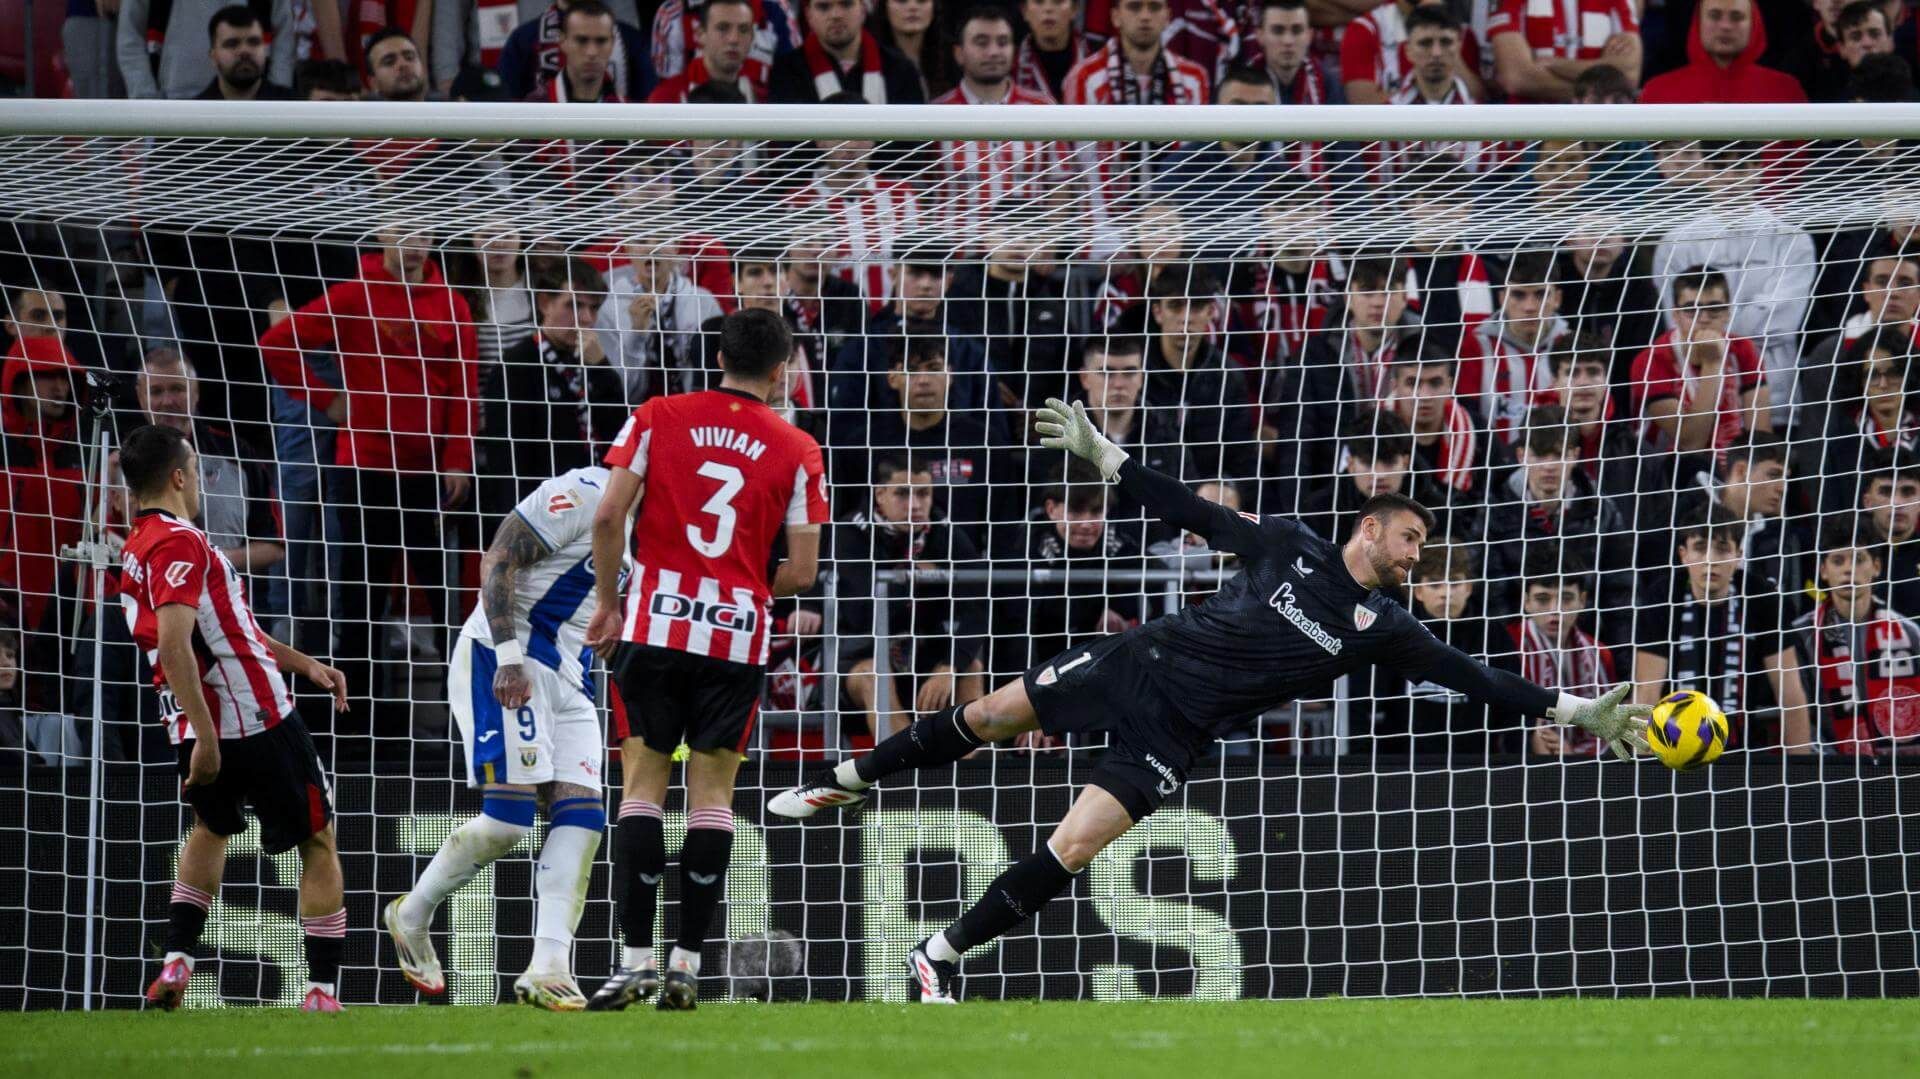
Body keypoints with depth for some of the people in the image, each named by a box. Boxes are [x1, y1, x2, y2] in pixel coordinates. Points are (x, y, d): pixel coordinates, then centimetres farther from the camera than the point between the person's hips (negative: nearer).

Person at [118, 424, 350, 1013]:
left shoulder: (137, 547, 14)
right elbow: (173, 646, -27)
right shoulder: (179, 544, -16)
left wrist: (302, 662, 25)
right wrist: (206, 738, -29)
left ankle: (175, 963, 19)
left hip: (198, 725, 9)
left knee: (212, 828, 33)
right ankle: (322, 990, 4)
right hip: (257, 720, -9)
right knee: (319, 842, 6)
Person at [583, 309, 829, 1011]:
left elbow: (608, 517, -4)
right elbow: (801, 571, 0)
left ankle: (635, 955, -4)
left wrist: (608, 603, 8)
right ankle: (687, 961, 2)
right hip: (739, 633, 0)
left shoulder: (657, 418, 3)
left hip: (656, 620, 0)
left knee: (644, 781, 4)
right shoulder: (796, 451, 2)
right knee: (713, 791, 6)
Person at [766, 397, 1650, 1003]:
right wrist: (1102, 455, -1)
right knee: (983, 717, 3)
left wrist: (1569, 710, -9)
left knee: (1071, 851, -14)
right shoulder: (1292, 547, 1)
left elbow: (1470, 677, -2)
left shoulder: (1382, 629, 1)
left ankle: (940, 957, -1)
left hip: (1174, 734, -1)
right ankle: (846, 784, 29)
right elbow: (1193, 514, 5)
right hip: (1139, 661, 1)